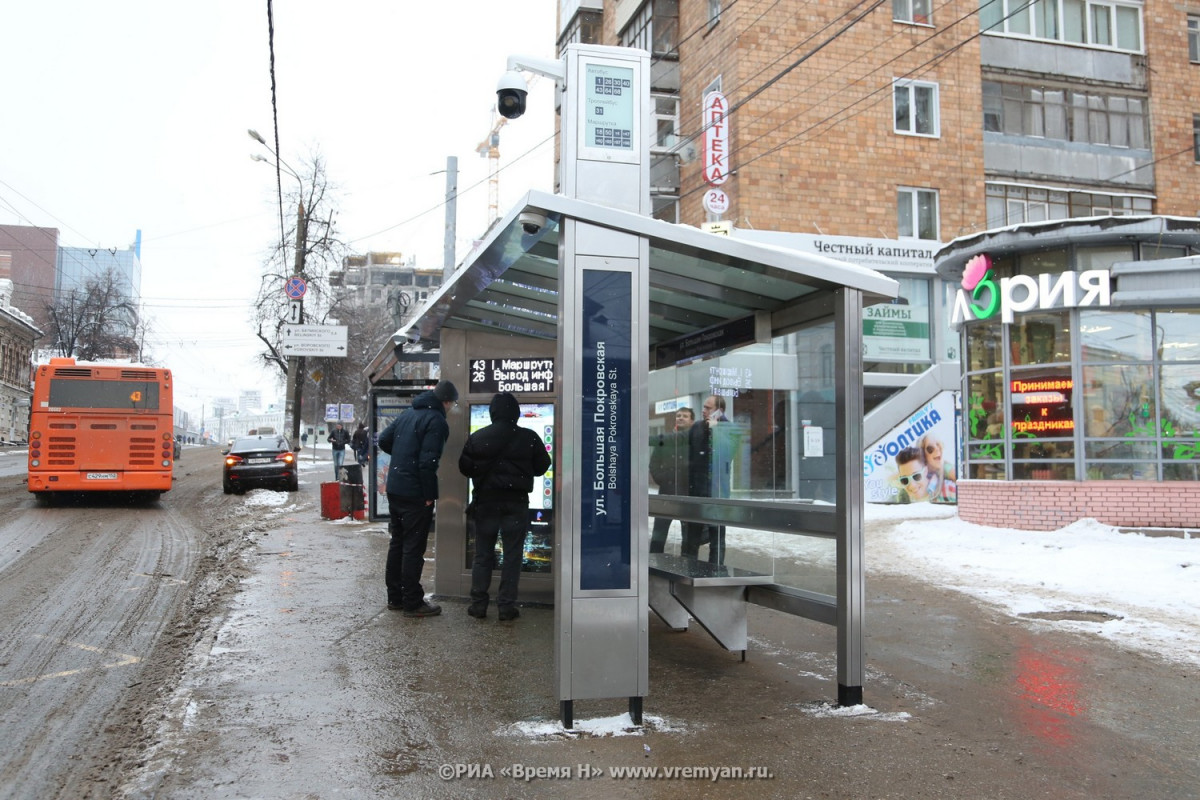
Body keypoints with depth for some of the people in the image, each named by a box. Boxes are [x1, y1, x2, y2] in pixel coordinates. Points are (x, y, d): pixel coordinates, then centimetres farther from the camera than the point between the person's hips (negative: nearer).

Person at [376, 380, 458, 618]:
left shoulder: (408, 414, 10)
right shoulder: (436, 421, -15)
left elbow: (384, 440, 15)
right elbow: (428, 461, -22)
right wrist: (429, 495, -14)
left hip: (394, 489, 8)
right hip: (415, 495, -8)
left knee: (397, 543, 16)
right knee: (413, 548, -1)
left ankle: (395, 597, 25)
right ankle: (412, 603, 6)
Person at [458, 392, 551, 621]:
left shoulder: (476, 438, -1)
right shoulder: (529, 438, -5)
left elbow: (464, 467, 4)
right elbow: (542, 466, 3)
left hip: (485, 501, 1)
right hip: (516, 502, -1)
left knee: (483, 554, 10)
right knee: (512, 555, 4)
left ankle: (478, 604, 11)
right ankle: (506, 606, 4)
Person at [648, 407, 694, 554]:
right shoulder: (664, 438, 7)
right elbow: (654, 464, 8)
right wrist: (661, 480, -1)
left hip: (688, 493, -2)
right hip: (666, 493, 2)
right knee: (659, 530, 3)